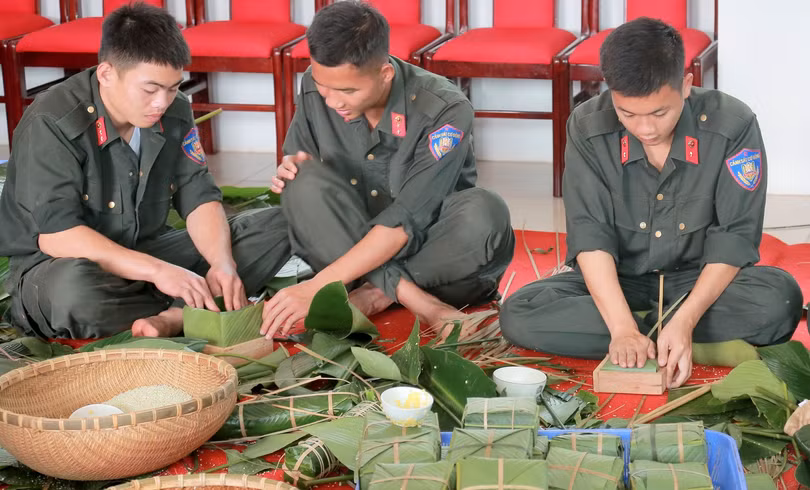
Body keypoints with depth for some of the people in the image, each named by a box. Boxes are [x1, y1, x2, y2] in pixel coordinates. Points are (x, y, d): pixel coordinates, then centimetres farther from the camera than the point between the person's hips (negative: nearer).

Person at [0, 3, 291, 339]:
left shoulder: (174, 113, -2)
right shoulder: (52, 124, -21)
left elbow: (199, 199, -2)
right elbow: (56, 235, -28)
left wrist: (223, 262, -24)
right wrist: (157, 270, -34)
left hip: (145, 253, 6)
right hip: (55, 269, -6)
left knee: (274, 226, -8)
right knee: (75, 288, -44)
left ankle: (170, 318, -27)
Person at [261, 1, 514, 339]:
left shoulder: (443, 111, -23)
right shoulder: (314, 89, -10)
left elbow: (405, 222, -28)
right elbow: (297, 163, 7)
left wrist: (317, 287, -34)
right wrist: (293, 172, -20)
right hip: (353, 243, 4)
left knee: (484, 215, -34)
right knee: (306, 183, -25)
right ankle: (415, 301, -30)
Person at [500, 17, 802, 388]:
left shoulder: (733, 126, -19)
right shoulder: (587, 128, -15)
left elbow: (735, 236, -18)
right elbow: (590, 235, -19)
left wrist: (684, 321, -32)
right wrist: (623, 329, -34)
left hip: (701, 280, -2)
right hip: (617, 282, 2)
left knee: (779, 299, -33)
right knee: (518, 315, -25)